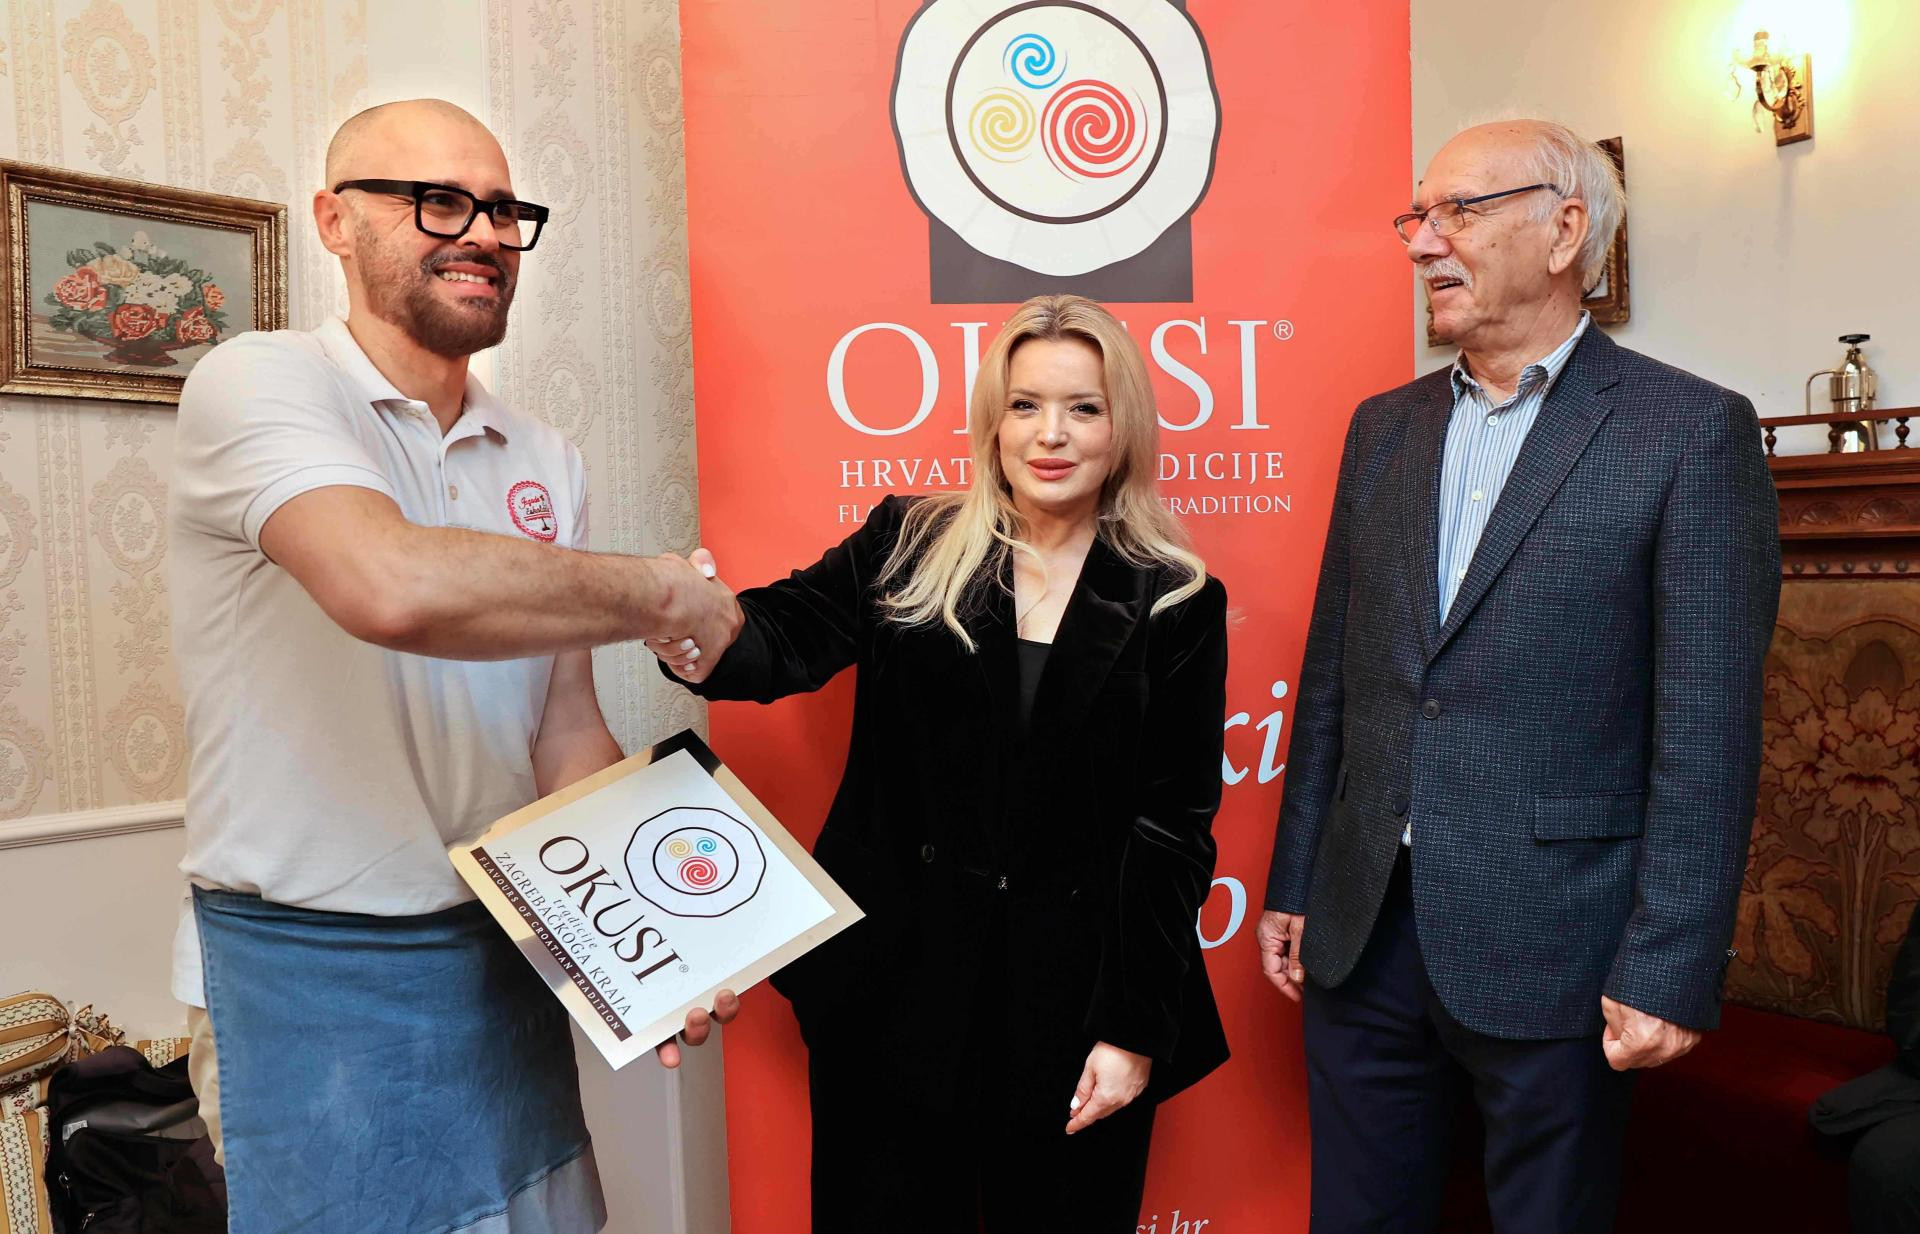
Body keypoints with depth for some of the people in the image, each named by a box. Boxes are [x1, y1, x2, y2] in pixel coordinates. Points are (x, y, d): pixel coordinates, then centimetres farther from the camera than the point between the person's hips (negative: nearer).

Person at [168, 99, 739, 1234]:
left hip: (509, 948, 6)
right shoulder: (258, 384, -12)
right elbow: (393, 588, -33)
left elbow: (567, 733, 6)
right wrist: (663, 591, -20)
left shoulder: (547, 461, 6)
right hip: (316, 971, -5)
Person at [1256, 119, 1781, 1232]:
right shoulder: (1384, 428, 9)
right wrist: (1293, 885, 9)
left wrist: (1670, 971, -12)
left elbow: (1708, 731, -10)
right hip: (1361, 931, 5)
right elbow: (1333, 675, 9)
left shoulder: (1691, 430, -7)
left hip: (1548, 945, -4)